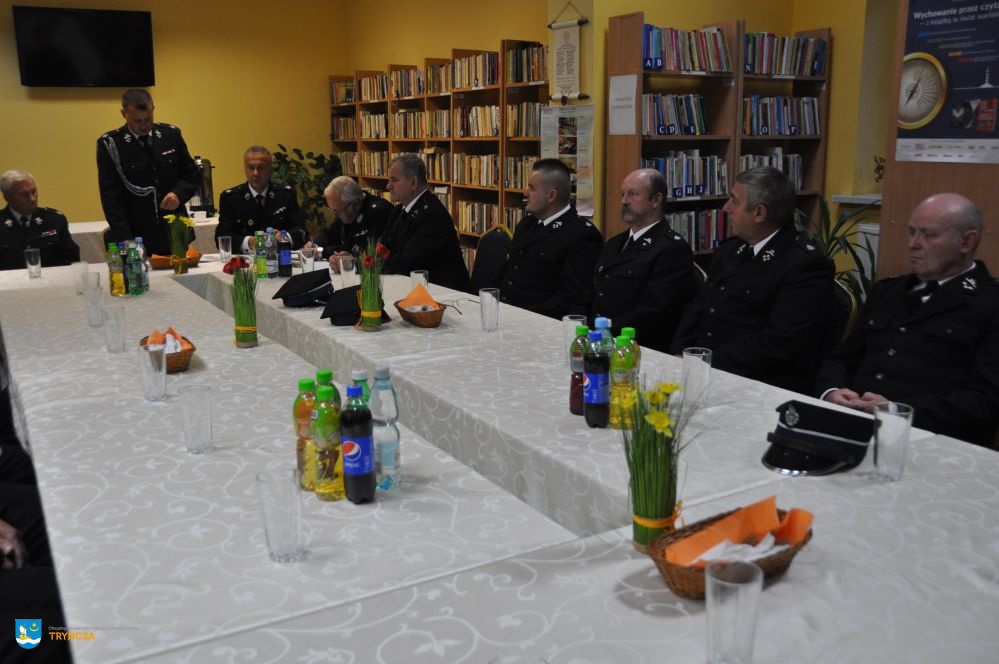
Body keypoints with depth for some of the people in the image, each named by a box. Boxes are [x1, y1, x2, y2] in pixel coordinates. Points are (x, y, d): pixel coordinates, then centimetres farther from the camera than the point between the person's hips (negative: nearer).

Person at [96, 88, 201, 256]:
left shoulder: (171, 134, 5)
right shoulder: (110, 143, -4)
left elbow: (193, 175, 12)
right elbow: (110, 197, -7)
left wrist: (179, 194, -10)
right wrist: (126, 242, -16)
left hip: (175, 236, 3)